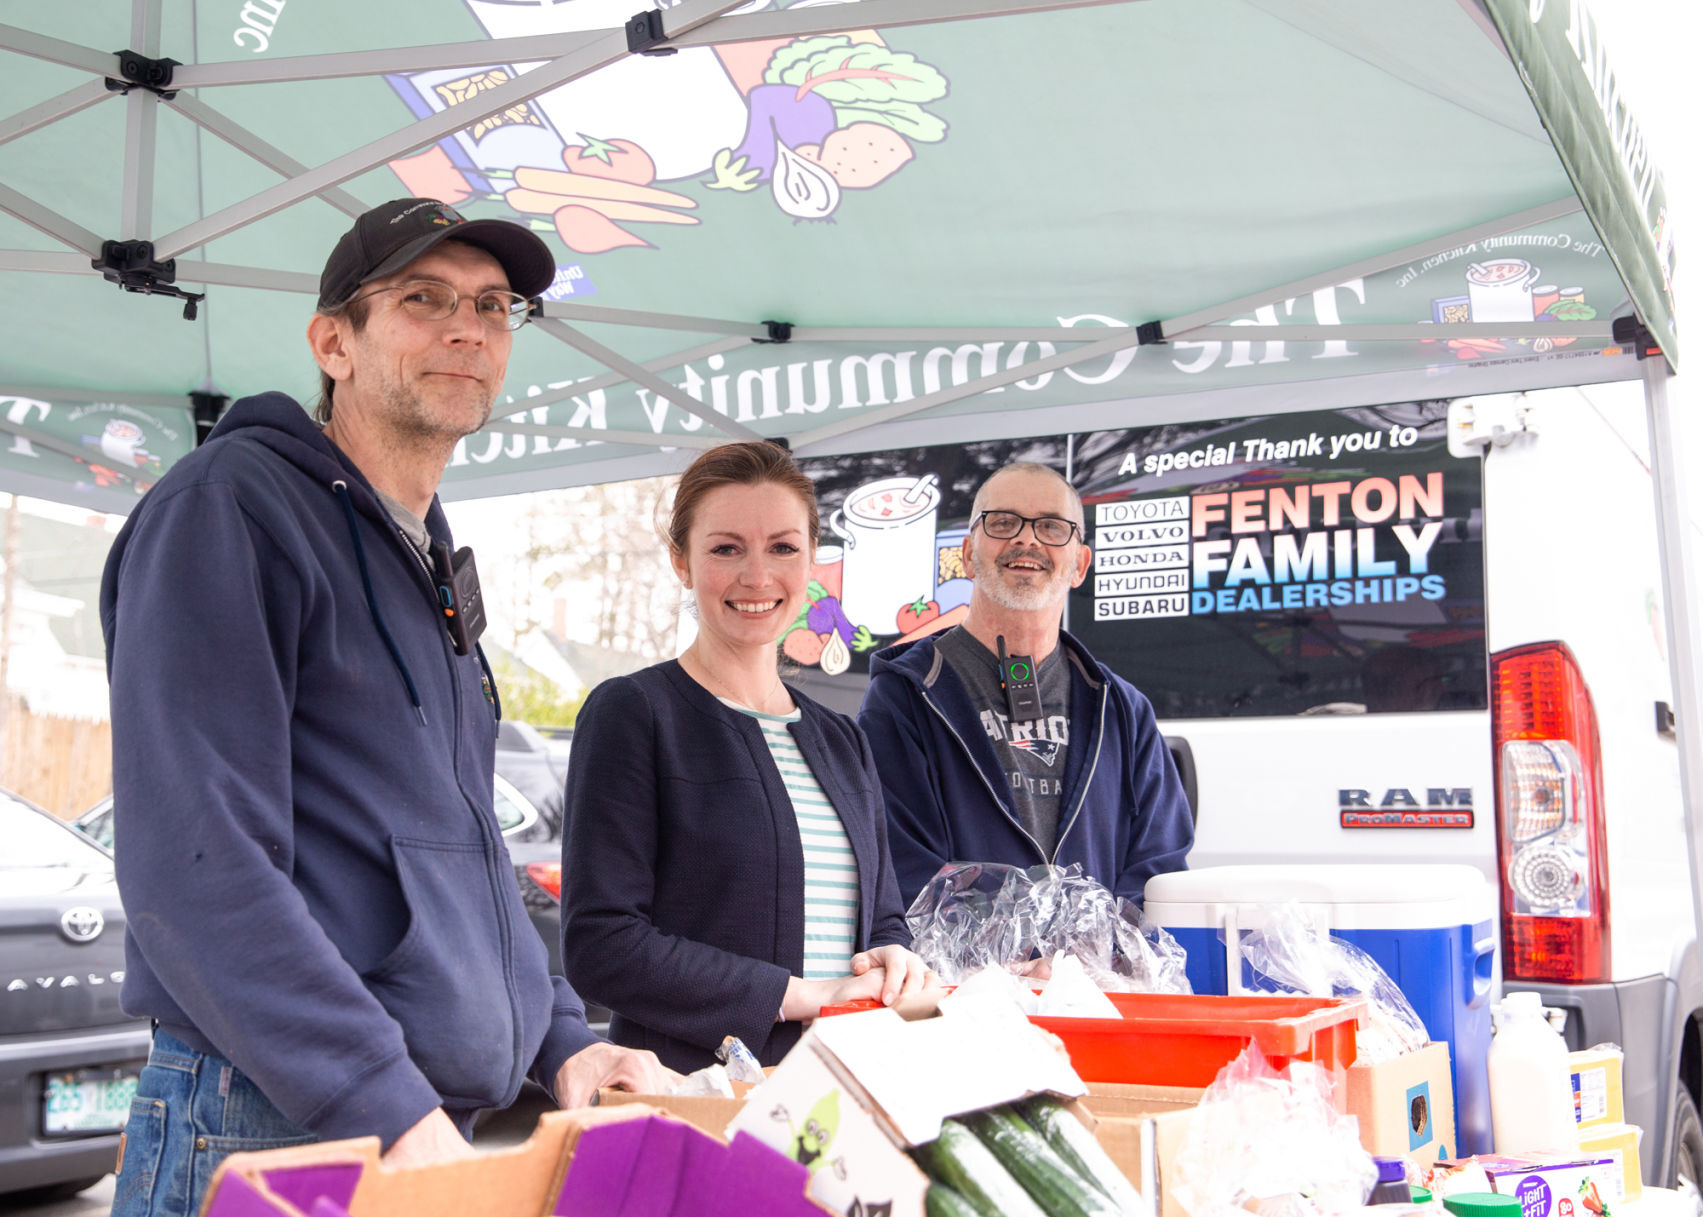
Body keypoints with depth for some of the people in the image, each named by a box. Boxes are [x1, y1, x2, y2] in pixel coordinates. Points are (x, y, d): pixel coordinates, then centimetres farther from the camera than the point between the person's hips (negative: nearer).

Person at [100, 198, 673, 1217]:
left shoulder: (427, 564, 16)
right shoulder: (231, 505, -11)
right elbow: (195, 865, -22)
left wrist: (562, 1040, 9)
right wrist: (390, 1112, -26)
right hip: (267, 1134, -8)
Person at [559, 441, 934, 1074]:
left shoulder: (841, 739, 19)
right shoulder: (631, 712, -1)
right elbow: (601, 945, -9)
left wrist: (893, 960, 2)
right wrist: (797, 995, -11)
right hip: (686, 1091, -6)